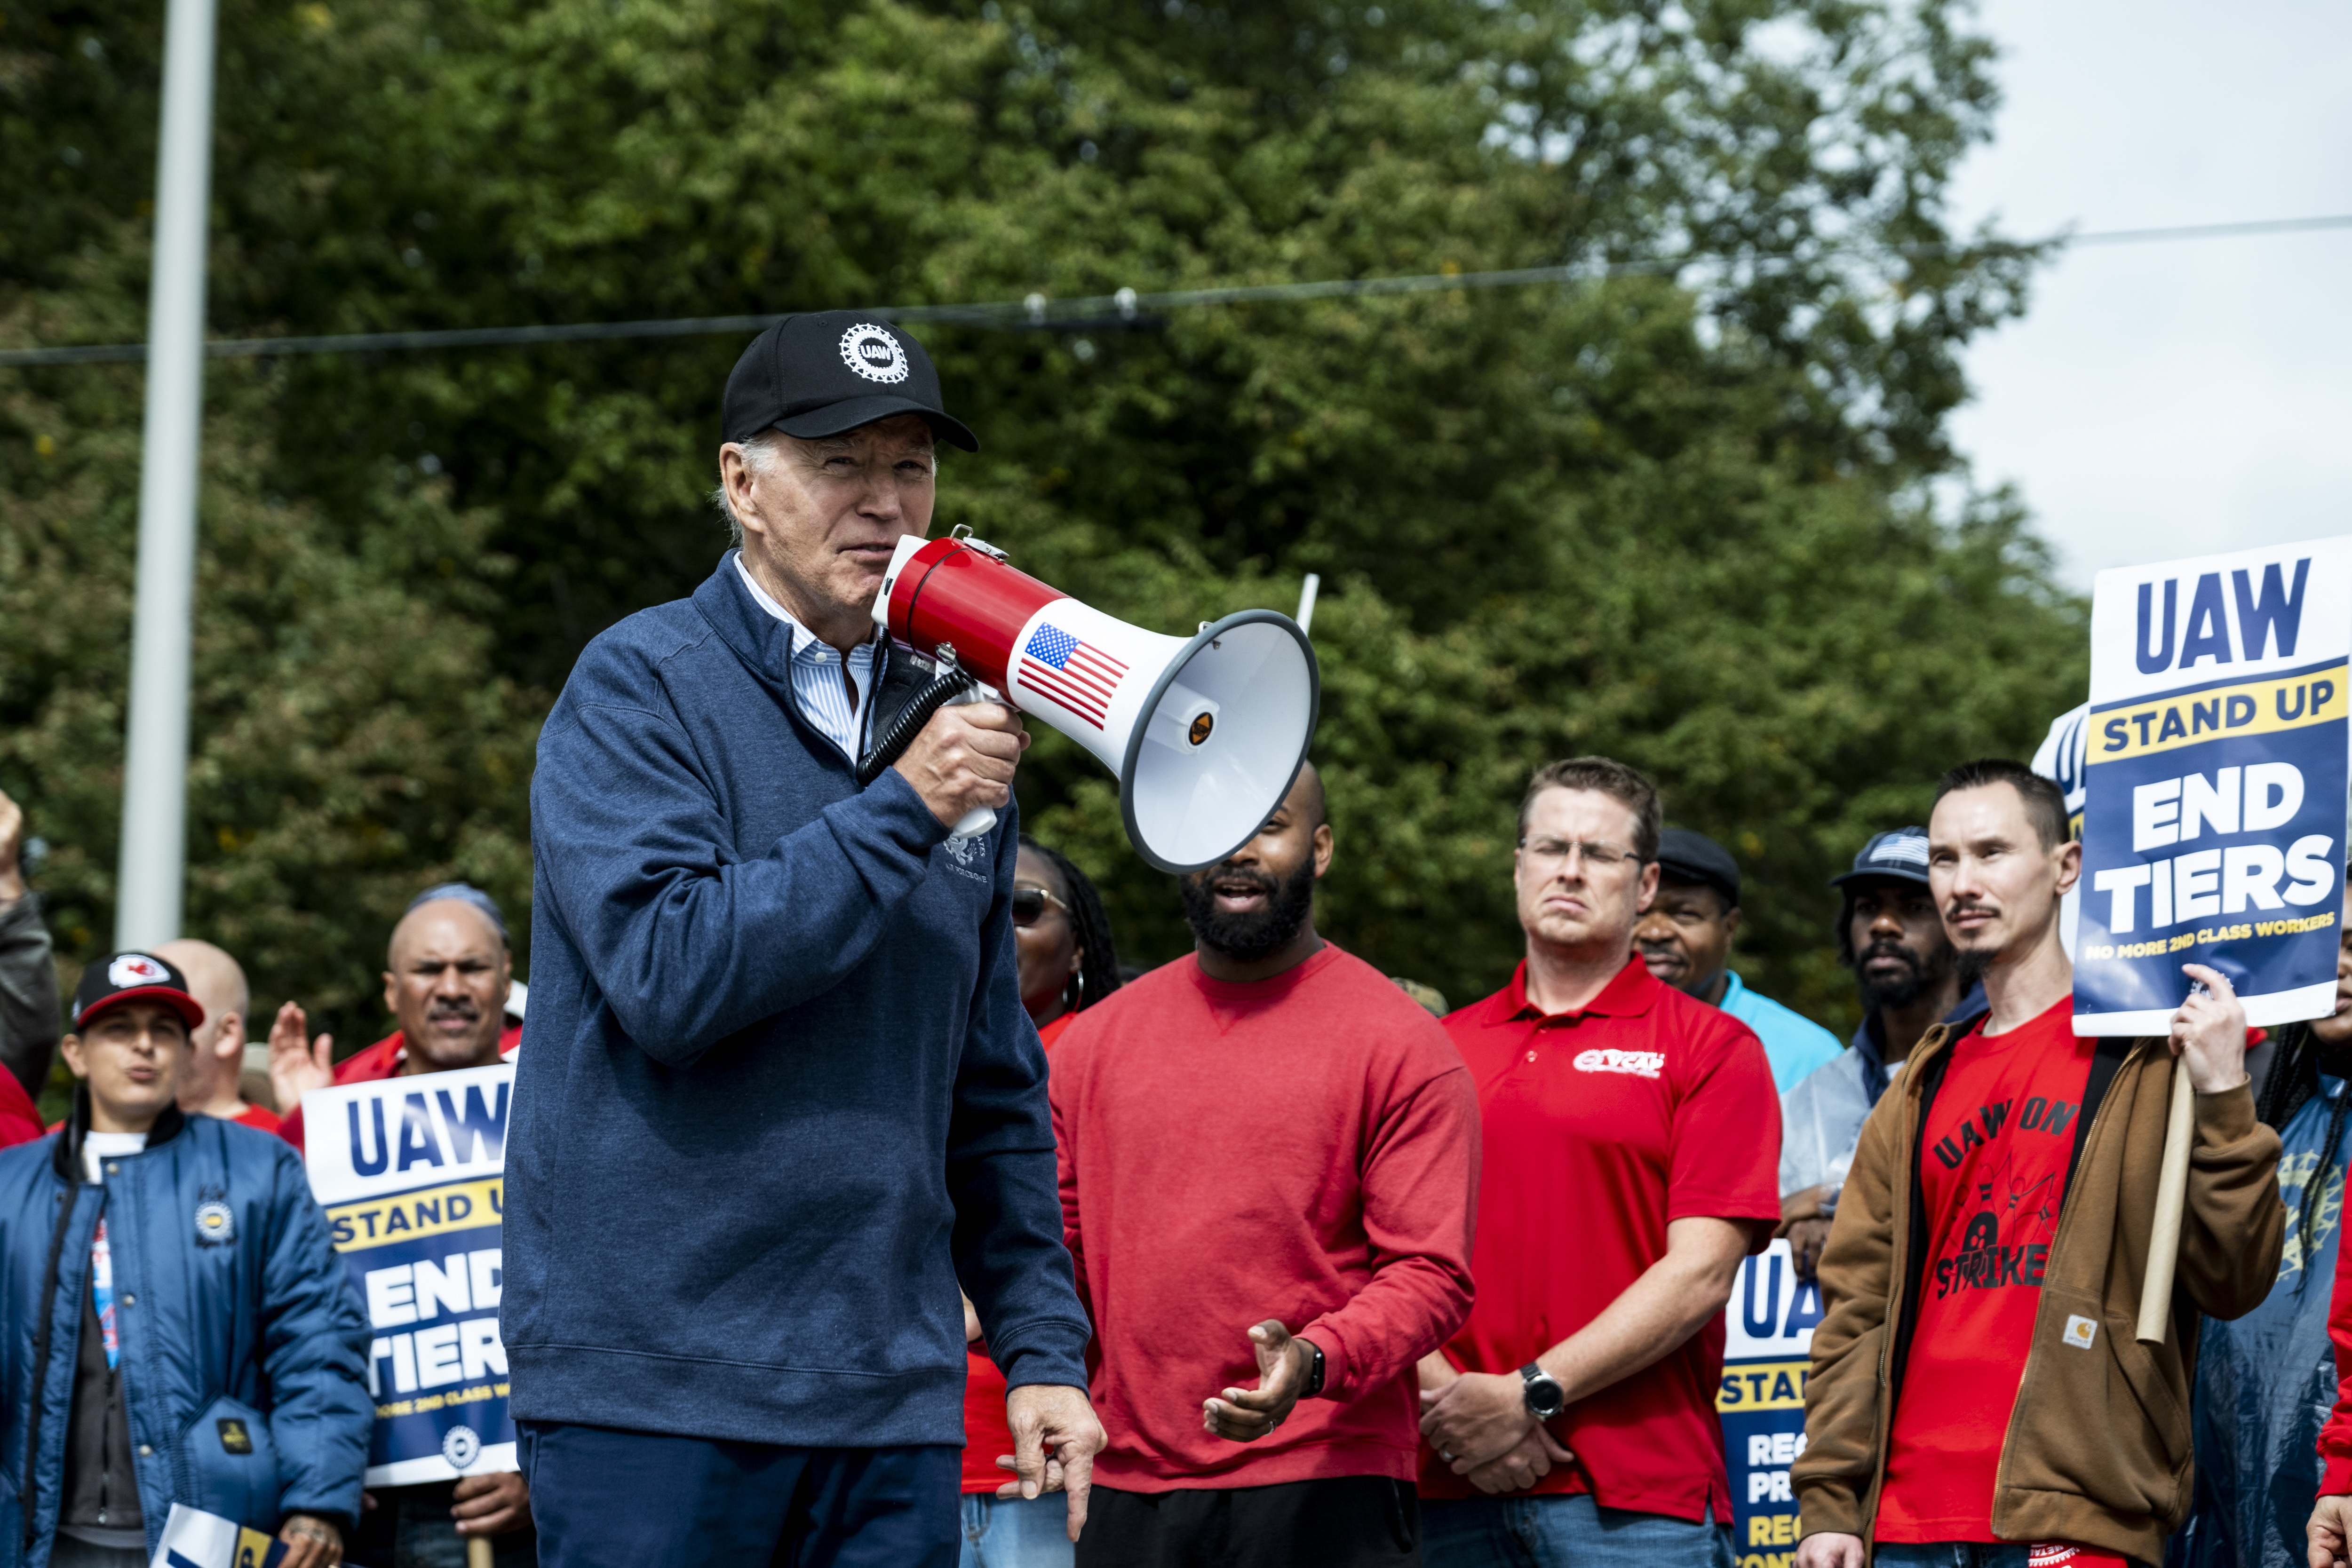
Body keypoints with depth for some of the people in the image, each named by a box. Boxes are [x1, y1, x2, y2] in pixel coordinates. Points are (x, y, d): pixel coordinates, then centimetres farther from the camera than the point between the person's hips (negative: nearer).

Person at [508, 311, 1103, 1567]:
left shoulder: (948, 729, 15)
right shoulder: (641, 688, -3)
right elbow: (670, 977, -17)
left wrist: (1041, 1344, 12)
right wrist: (900, 809, -16)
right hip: (653, 1385, -5)